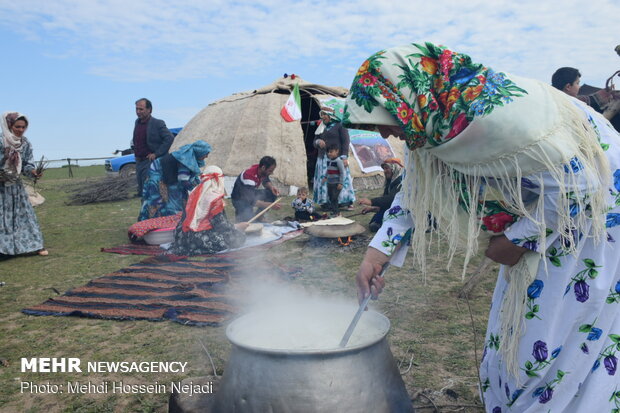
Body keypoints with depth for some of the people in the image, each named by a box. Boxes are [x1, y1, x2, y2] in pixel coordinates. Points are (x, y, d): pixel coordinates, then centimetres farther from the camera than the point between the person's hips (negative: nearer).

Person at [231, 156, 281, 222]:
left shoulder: (262, 171, -16)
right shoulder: (249, 176, -37)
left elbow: (266, 181, 8)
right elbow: (251, 201, -39)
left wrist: (272, 187, -17)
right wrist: (271, 205, -44)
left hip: (251, 193, 8)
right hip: (240, 199, -7)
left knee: (272, 193, -12)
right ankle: (240, 212, 8)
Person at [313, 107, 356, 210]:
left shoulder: (340, 125, 1)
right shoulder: (321, 128, 17)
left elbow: (345, 141, -5)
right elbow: (315, 142, 19)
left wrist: (344, 157, -15)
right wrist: (318, 142, -6)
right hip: (323, 159, 5)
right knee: (323, 181, -2)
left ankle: (348, 202, -5)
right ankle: (325, 202, 1)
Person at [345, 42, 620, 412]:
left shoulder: (494, 112, -34)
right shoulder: (431, 123, -7)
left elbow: (575, 183, -27)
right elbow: (413, 192, 4)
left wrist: (517, 239, -18)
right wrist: (376, 254, -3)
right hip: (539, 212, 8)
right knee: (512, 333, 16)